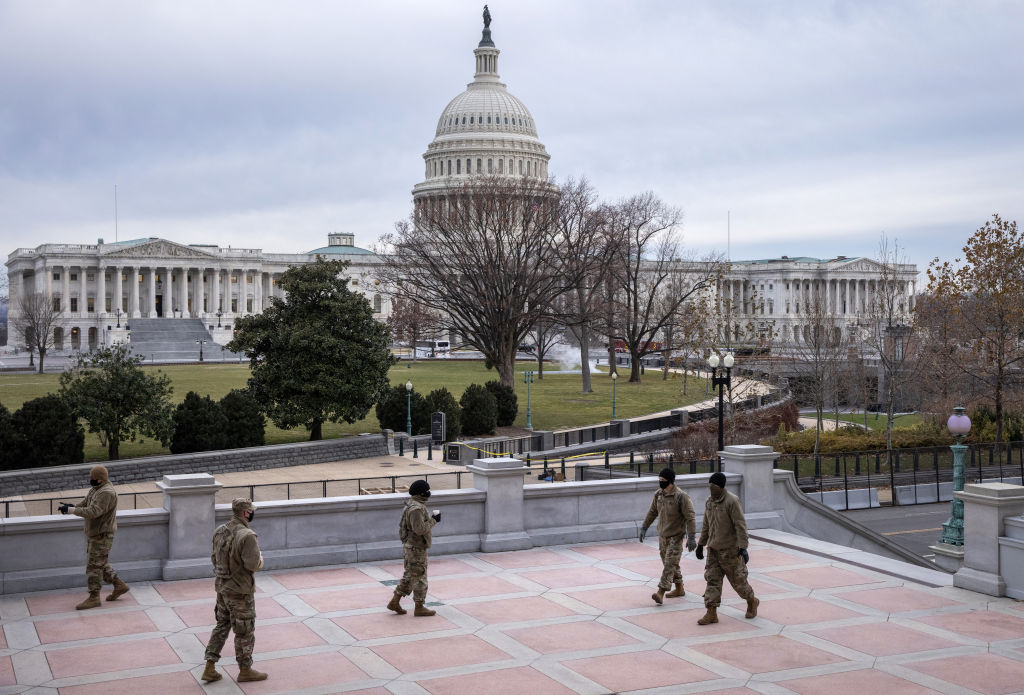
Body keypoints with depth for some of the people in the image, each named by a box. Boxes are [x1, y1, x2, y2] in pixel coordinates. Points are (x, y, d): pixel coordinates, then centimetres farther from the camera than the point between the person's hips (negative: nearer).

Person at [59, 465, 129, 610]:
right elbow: (84, 505, 10)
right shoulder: (96, 489, 9)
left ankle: (94, 598, 4)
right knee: (100, 564, 17)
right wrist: (71, 506, -9)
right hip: (94, 533, 10)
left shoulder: (106, 493, -23)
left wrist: (71, 509, -27)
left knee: (94, 565, -4)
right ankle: (119, 586, 27)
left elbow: (93, 512, -30)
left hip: (102, 535, -10)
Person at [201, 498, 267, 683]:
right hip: (240, 591, -7)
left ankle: (209, 668, 19)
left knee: (221, 626, 19)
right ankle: (245, 671, 20)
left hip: (222, 586, 8)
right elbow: (253, 564, -26)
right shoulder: (247, 536, -23)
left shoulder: (220, 531, 1)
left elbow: (214, 558, 9)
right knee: (245, 631, 7)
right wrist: (260, 558, -5)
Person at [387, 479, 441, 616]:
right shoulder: (416, 508, -23)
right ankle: (419, 608, 10)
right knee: (419, 578, 1)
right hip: (416, 548, -10)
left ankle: (394, 602, 20)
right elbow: (420, 529, -27)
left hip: (411, 547, 10)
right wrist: (433, 520, -18)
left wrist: (432, 518, 9)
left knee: (409, 576, 17)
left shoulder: (414, 505, 10)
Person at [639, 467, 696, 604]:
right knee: (671, 564, 15)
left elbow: (690, 517, -17)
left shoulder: (681, 497, -17)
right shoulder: (658, 495, 3)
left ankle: (661, 592, -17)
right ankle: (679, 589, 29)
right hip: (662, 535, 7)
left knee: (670, 564, -11)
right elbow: (652, 512, 17)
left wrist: (691, 537, -21)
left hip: (675, 536, -7)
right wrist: (644, 528, 17)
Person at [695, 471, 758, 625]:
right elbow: (706, 526, 16)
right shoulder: (710, 502, 6)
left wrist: (743, 547, -24)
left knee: (738, 580, 6)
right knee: (712, 580, 1)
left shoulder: (732, 501, -16)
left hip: (730, 550, -6)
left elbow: (740, 525, -19)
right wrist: (700, 544, 19)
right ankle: (711, 614, 2)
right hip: (713, 549, 6)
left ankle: (752, 602, 31)